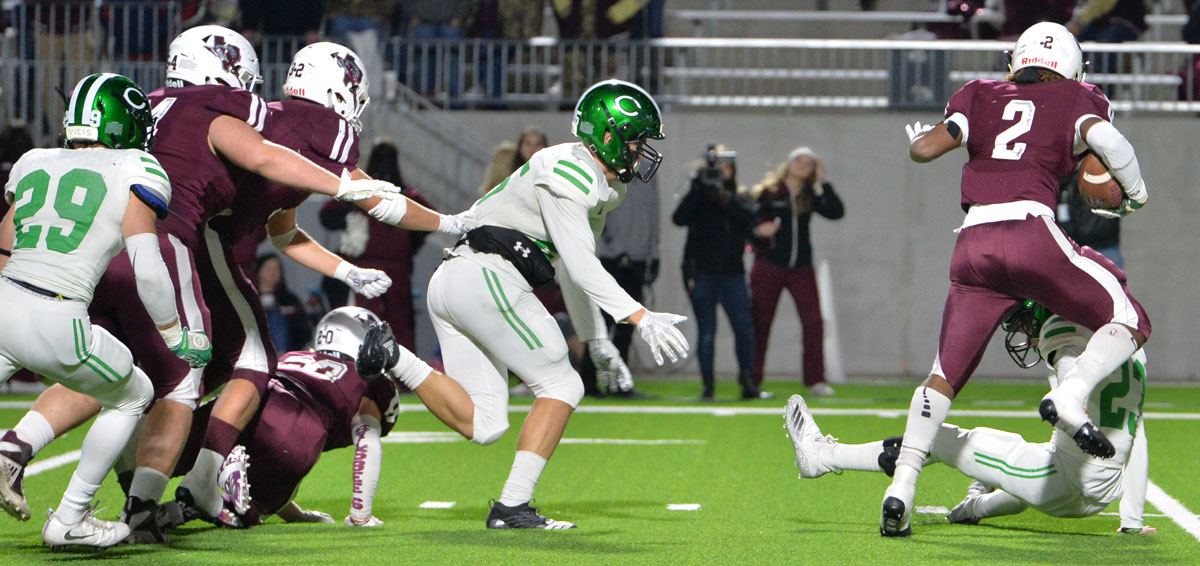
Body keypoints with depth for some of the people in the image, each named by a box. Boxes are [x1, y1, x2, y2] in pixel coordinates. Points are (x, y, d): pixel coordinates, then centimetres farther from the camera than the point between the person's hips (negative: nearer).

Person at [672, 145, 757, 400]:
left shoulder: (740, 199, 8)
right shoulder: (698, 197, 2)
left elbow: (749, 216, -14)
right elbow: (679, 218, -16)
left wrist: (723, 197, -26)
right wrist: (697, 188, -22)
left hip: (732, 273, 2)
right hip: (702, 273, -2)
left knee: (744, 328, -5)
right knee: (706, 332, 0)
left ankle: (748, 383, 1)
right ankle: (707, 386, 4)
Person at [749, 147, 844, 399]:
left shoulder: (810, 196, 8)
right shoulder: (767, 192, 0)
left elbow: (836, 212, -5)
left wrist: (823, 182, -5)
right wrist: (759, 229, -23)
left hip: (800, 267, 2)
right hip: (768, 266, -2)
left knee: (813, 322, -9)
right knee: (760, 323, 1)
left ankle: (815, 380, -3)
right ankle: (753, 381, 10)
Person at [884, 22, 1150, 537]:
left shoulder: (982, 98, 20)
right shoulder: (1073, 102, 15)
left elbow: (924, 150, 12)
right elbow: (1105, 138, -5)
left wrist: (918, 136, 36)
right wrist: (1136, 193, 11)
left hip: (974, 241, 4)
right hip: (1032, 229, -3)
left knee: (945, 373, 11)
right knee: (1129, 321, 9)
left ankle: (903, 485, 0)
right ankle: (1070, 396, -17)